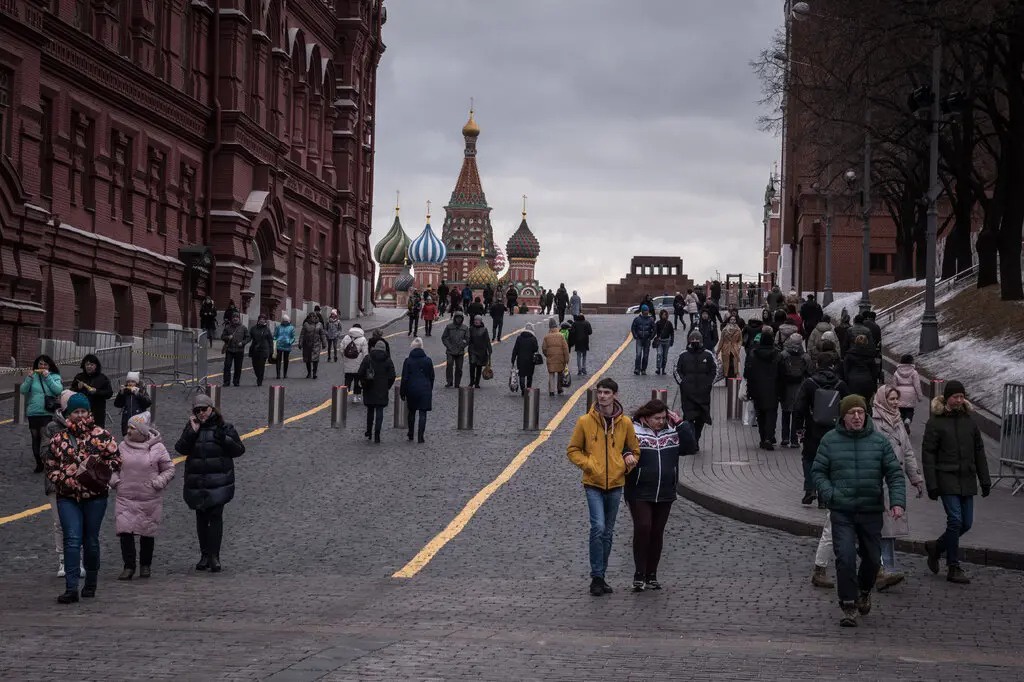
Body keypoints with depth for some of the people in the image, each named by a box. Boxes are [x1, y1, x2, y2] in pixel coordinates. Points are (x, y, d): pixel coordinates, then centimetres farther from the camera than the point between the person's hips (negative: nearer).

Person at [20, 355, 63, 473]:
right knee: (35, 438, 10)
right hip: (33, 413, 3)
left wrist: (47, 377, -17)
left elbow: (58, 390, -15)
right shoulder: (32, 376, 6)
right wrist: (29, 378, -15)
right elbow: (22, 391, -1)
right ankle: (39, 463, 20)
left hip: (48, 413, -3)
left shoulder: (55, 376, 1)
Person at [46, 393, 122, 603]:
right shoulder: (58, 439, 6)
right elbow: (50, 467, 10)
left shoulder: (101, 435, 1)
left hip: (95, 496, 0)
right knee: (72, 540, -10)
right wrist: (64, 480, -8)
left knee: (91, 541, 9)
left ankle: (91, 583, 26)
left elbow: (115, 458, 4)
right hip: (67, 497, 0)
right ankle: (71, 588, -13)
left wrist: (102, 471, -13)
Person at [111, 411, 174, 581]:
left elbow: (169, 469, 4)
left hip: (150, 500, -1)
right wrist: (115, 481, -1)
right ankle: (129, 566, -1)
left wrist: (158, 483, -10)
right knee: (125, 531, -9)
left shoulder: (157, 448, -4)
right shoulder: (122, 447, 3)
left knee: (147, 533, 9)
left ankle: (145, 565, 26)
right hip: (125, 498, 1)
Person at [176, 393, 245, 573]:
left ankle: (214, 556, -10)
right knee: (201, 518, 9)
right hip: (196, 482, 4)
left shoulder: (224, 428, 2)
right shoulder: (191, 427, 10)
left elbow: (239, 450, -1)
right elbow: (180, 449, -1)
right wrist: (192, 432, -12)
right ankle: (204, 555, 16)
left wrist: (224, 438, -15)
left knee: (216, 516, -10)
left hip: (218, 482, -3)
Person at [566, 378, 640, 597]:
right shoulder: (585, 421, -3)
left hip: (615, 484, 3)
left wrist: (627, 464, -3)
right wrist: (587, 464, -11)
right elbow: (573, 450, 3)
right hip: (593, 484, -3)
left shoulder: (625, 423, 2)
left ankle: (600, 576, 21)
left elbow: (634, 450, 16)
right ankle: (596, 577, -9)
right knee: (598, 527, -16)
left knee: (608, 532, 10)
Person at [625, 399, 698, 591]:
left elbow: (691, 447, -1)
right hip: (640, 494, -5)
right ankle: (639, 575, -7)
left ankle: (652, 576, 17)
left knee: (657, 533, 8)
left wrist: (681, 424, -4)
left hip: (665, 495, 5)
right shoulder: (633, 431, -6)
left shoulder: (672, 432, 8)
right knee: (642, 529, -14)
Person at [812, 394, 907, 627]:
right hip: (842, 512, -2)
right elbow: (818, 472, 6)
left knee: (873, 559, 12)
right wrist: (830, 495, -11)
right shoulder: (830, 441, 1)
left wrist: (897, 502, -12)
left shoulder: (879, 441, 3)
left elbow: (894, 473, 3)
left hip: (871, 511, 2)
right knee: (845, 558, -12)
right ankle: (848, 606, -4)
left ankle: (864, 591, 41)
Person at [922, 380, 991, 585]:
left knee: (966, 523, 4)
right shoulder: (935, 422, -4)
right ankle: (953, 568, -2)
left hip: (967, 480, 5)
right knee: (955, 520, -11)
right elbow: (928, 454, -6)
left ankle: (936, 547, 28)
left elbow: (979, 452, 16)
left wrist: (985, 480, 11)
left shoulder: (969, 420, 12)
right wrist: (932, 485, -11)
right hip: (947, 479, -5)